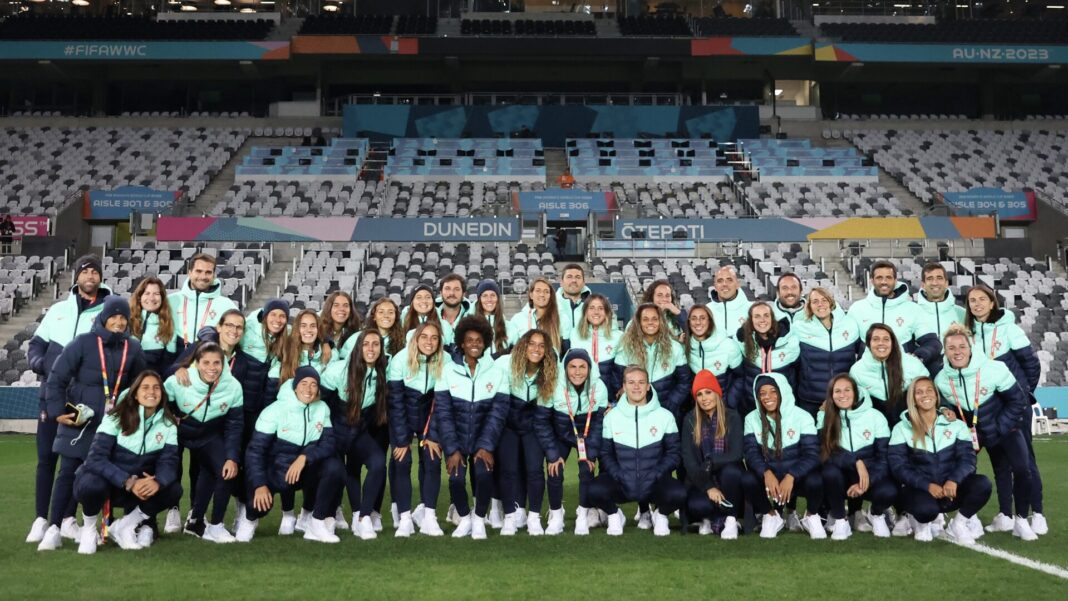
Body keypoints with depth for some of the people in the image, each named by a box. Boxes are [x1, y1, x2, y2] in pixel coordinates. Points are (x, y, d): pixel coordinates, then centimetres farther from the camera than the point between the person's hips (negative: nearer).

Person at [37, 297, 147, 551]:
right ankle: (54, 528, 0)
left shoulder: (133, 349, 3)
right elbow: (56, 379, -6)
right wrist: (57, 412, -12)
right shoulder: (84, 343, -7)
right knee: (68, 472, -4)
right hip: (78, 420, -3)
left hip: (113, 423, 3)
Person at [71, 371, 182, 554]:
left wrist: (157, 482, -39)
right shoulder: (117, 417, -16)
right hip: (106, 482, -4)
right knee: (92, 485, -37)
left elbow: (169, 462, -15)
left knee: (173, 489, -21)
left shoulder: (168, 425, -5)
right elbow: (96, 459, -25)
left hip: (139, 487, 4)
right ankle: (88, 528, -4)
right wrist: (128, 482, -39)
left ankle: (124, 526, 0)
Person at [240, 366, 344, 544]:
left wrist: (304, 457, -30)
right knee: (260, 500, -29)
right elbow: (255, 450, -17)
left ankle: (317, 524, -12)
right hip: (277, 471, -2)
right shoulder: (275, 410, -16)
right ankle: (251, 518, 11)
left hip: (307, 470, 3)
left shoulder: (322, 408, -5)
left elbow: (328, 444, -11)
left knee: (334, 467, -26)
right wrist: (260, 485, -27)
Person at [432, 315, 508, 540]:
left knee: (484, 474, -24)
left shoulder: (496, 372, -4)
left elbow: (498, 413, -6)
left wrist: (486, 447, -16)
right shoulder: (448, 371, -5)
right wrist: (452, 450, -14)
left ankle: (479, 519, 4)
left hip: (482, 440, 0)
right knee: (455, 478, -20)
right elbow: (443, 413, -7)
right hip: (456, 440, 0)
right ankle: (464, 518, 10)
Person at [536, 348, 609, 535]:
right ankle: (556, 515, 15)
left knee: (587, 472, -13)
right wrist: (552, 454, -15)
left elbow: (600, 422, -10)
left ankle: (584, 516, 6)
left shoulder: (599, 388, -23)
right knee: (555, 473, -9)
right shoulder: (553, 387, -28)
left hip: (586, 436, 1)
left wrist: (592, 453, -11)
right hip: (560, 436, -1)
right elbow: (541, 422, -17)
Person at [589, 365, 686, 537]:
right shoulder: (612, 416, 5)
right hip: (621, 482, 1)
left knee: (678, 493, -31)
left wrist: (655, 476, -12)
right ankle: (614, 515, 6)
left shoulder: (665, 416, 1)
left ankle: (661, 516, 6)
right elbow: (605, 453, 7)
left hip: (654, 482, 0)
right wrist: (618, 475, -10)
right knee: (594, 490, -30)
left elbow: (674, 453, 2)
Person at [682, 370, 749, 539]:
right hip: (701, 481, 0)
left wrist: (709, 464, -28)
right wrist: (708, 487, -19)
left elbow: (735, 454, -12)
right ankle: (708, 517, 3)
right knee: (697, 506, -34)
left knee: (730, 470, -36)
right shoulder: (690, 420, 1)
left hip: (729, 475, 0)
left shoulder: (732, 417, -2)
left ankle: (730, 518, -13)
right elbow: (688, 459, -7)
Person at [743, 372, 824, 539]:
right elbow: (751, 453, -10)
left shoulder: (802, 417, -7)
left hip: (796, 476, -1)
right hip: (769, 476, 2)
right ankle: (771, 516, 2)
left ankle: (811, 516, 1)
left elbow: (812, 455, -15)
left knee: (814, 481, -36)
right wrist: (766, 473, -32)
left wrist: (790, 476, -32)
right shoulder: (752, 418, 0)